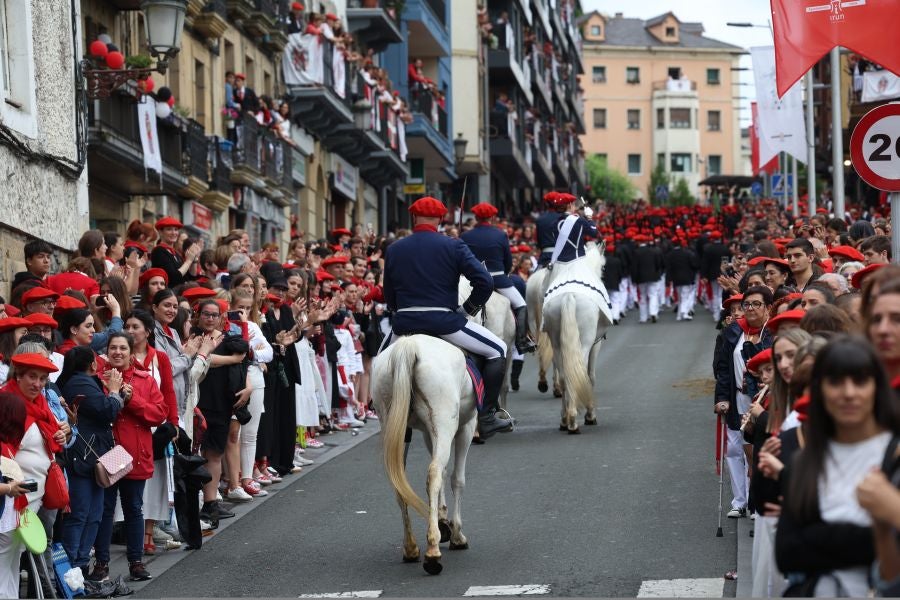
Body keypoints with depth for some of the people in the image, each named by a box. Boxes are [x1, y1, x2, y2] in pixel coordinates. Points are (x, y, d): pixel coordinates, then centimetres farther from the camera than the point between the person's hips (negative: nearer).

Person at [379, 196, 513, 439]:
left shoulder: (393, 250, 7)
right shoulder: (453, 247, -2)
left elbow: (388, 296, 12)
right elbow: (484, 282, -10)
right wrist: (468, 309, 4)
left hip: (404, 324, 3)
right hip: (445, 322, -3)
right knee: (497, 351, 11)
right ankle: (487, 417, 3)